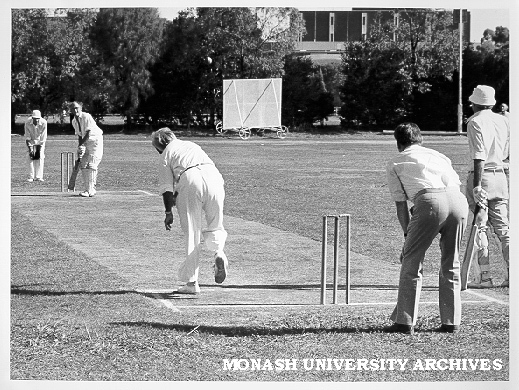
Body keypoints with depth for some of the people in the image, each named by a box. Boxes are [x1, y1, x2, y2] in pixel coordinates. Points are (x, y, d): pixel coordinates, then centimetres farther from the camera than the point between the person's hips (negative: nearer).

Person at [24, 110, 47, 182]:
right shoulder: (28, 123, -24)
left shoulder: (44, 123, -25)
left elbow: (43, 137, -20)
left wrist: (39, 148, -21)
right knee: (30, 158, -9)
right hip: (31, 141, 0)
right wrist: (30, 149, -24)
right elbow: (27, 137, -20)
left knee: (40, 157, -10)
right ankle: (31, 177, -6)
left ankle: (39, 177, -8)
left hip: (40, 141, 0)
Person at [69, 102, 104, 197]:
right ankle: (90, 189, 12)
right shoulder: (74, 121, 5)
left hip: (95, 140, -8)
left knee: (91, 165, -15)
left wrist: (81, 145, -22)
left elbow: (88, 133, -22)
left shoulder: (87, 117, -19)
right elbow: (79, 135, 10)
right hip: (86, 142, 8)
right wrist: (79, 148, 1)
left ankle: (90, 190, -17)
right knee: (83, 165, 5)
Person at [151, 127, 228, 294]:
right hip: (213, 175, 3)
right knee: (215, 226, 17)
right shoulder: (192, 145, 36)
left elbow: (166, 187, 10)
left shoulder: (166, 155, 21)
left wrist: (168, 212, 10)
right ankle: (219, 252, -16)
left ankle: (191, 282, 4)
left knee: (191, 233, 4)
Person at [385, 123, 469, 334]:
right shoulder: (439, 156, 35)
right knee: (451, 264, 17)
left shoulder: (394, 163, 23)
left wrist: (407, 234, 27)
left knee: (411, 261, 7)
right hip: (459, 200, 4)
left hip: (430, 202, -4)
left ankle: (405, 322, 6)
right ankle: (451, 321, 19)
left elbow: (400, 204, 20)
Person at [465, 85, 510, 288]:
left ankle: (485, 276, -3)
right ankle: (512, 274, 2)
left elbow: (479, 156, -18)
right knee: (502, 228, 9)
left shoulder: (475, 122, -10)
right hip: (500, 175, 6)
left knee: (479, 227, -1)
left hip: (481, 176, -6)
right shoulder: (504, 121, 9)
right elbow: (509, 154, 10)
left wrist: (477, 186, -21)